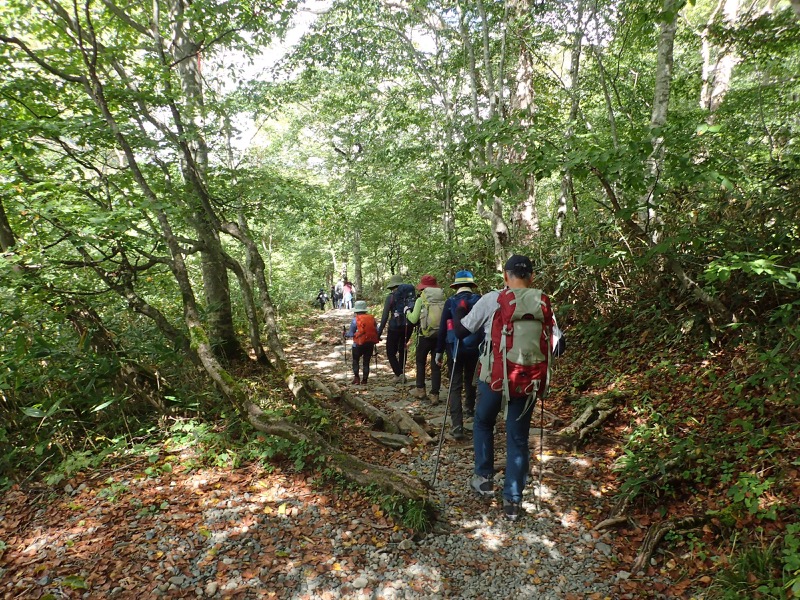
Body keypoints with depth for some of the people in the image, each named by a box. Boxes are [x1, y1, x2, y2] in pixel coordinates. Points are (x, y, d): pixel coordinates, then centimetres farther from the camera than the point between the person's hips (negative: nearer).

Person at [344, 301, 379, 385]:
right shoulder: (372, 318, 3)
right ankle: (364, 380, 10)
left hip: (359, 344, -3)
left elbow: (351, 333, -4)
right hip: (370, 343, 3)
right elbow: (377, 331, 4)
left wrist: (345, 335, 16)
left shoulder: (355, 319, -8)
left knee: (355, 360, 14)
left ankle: (356, 377, 3)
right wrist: (375, 338, 22)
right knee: (366, 362, 11)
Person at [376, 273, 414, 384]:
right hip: (407, 327, 5)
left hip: (394, 328, -5)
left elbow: (385, 316, -11)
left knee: (391, 352, 4)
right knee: (402, 349, 22)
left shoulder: (390, 297, -8)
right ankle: (401, 373, 25)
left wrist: (379, 332, -9)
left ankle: (399, 374, -10)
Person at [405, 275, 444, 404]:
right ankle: (434, 394, 6)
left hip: (425, 335, -2)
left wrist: (407, 313, 13)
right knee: (436, 365, 8)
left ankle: (420, 389, 22)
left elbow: (414, 319, -6)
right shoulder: (443, 300, 1)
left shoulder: (421, 300, -6)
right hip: (440, 335, 2)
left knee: (420, 362, 19)